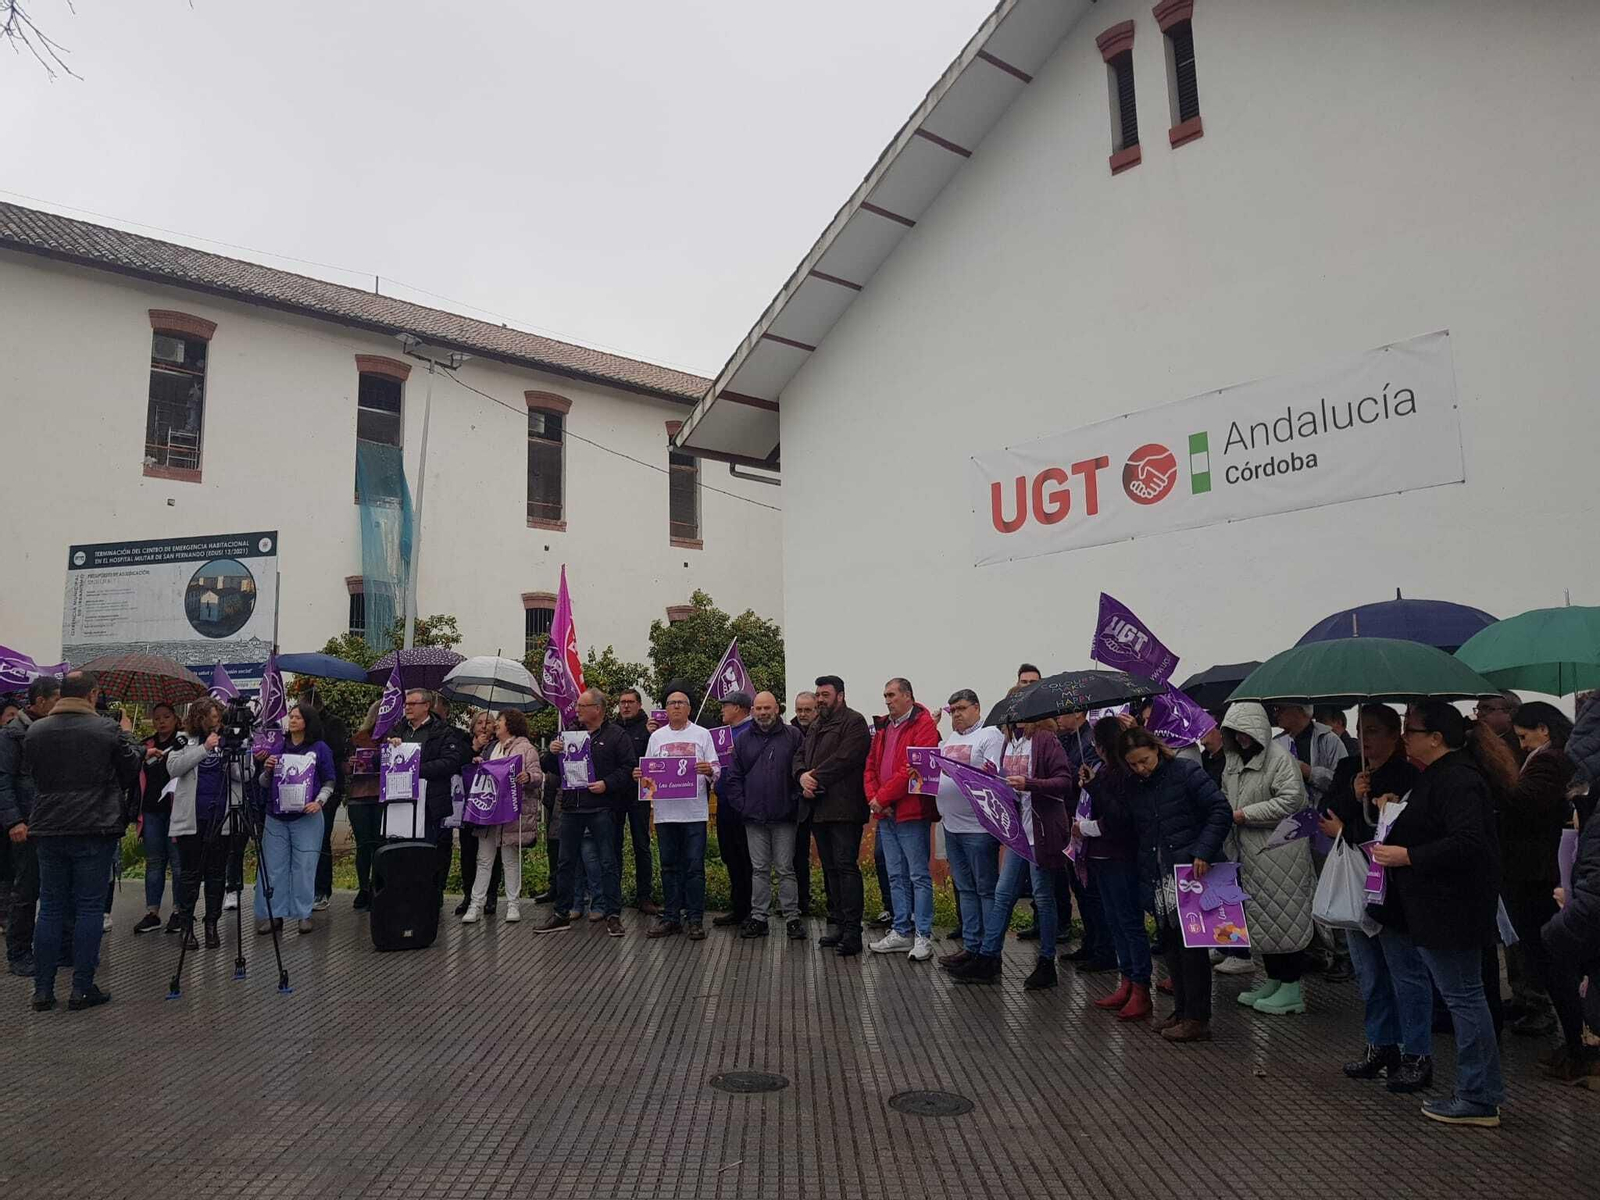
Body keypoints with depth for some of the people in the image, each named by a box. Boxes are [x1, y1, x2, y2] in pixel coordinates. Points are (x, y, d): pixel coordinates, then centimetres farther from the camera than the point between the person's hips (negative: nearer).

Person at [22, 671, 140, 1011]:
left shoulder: (35, 731, 2)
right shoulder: (108, 730, -10)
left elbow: (32, 774, 14)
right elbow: (131, 774, 1)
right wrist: (128, 737, 14)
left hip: (48, 830, 4)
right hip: (94, 830, -4)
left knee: (50, 908, 11)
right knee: (88, 909, 3)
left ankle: (42, 990, 15)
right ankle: (82, 989, 6)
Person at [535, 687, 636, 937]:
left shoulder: (616, 735, -1)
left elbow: (629, 767, -7)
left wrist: (607, 783, -18)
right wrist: (552, 753, -1)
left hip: (601, 808, -5)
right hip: (571, 807, 5)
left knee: (608, 862, -1)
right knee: (566, 862, 10)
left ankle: (612, 914, 7)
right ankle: (561, 914, 21)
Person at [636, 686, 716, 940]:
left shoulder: (702, 734, 4)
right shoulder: (656, 737, 12)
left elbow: (716, 770, 1)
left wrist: (709, 771, -21)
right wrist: (639, 776, -7)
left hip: (695, 811, -3)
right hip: (665, 811, 3)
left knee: (694, 867, -1)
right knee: (670, 866, 10)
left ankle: (695, 919, 6)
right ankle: (671, 917, 18)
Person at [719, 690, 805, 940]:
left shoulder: (793, 736, 0)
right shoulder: (743, 739, 7)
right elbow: (732, 777, 9)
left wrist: (796, 802, -5)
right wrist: (742, 805, 0)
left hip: (784, 816, -2)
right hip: (754, 817, 2)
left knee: (785, 869, 3)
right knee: (759, 869, 9)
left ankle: (792, 918, 11)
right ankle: (758, 917, 16)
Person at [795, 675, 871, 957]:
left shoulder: (854, 722, -6)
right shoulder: (816, 725, 22)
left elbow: (844, 759, -17)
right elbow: (800, 756, 17)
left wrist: (815, 777, -12)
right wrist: (803, 776, -4)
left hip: (844, 809, -9)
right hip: (819, 808, 9)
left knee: (846, 866, -10)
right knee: (830, 867, 13)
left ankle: (852, 931, -9)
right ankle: (836, 923, 20)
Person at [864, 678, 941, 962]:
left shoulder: (923, 725, -9)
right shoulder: (885, 729, 18)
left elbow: (914, 768, -19)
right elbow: (870, 767, 15)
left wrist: (882, 797, -15)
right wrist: (873, 798, -3)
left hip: (912, 813, -8)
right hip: (886, 814, 8)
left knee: (919, 876, -2)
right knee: (896, 877, 13)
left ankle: (923, 936, 3)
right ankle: (901, 932, 21)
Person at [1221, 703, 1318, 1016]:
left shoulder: (1279, 757, -13)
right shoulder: (1235, 760, 13)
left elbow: (1292, 799, -22)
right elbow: (1226, 796, 25)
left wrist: (1245, 814, -18)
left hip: (1280, 848, -8)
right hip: (1250, 850, 9)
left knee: (1284, 915, -1)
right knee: (1261, 917, 14)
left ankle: (1292, 987, 8)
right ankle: (1273, 980, 26)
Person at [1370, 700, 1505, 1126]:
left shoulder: (1456, 780, -19)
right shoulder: (1440, 775, 15)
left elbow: (1467, 843, -29)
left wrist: (1407, 856, -24)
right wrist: (1397, 810, 13)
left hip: (1451, 910, -11)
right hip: (1438, 908, 11)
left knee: (1463, 996, -3)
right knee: (1463, 996, 15)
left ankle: (1480, 1099, 6)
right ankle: (1479, 1091, 24)